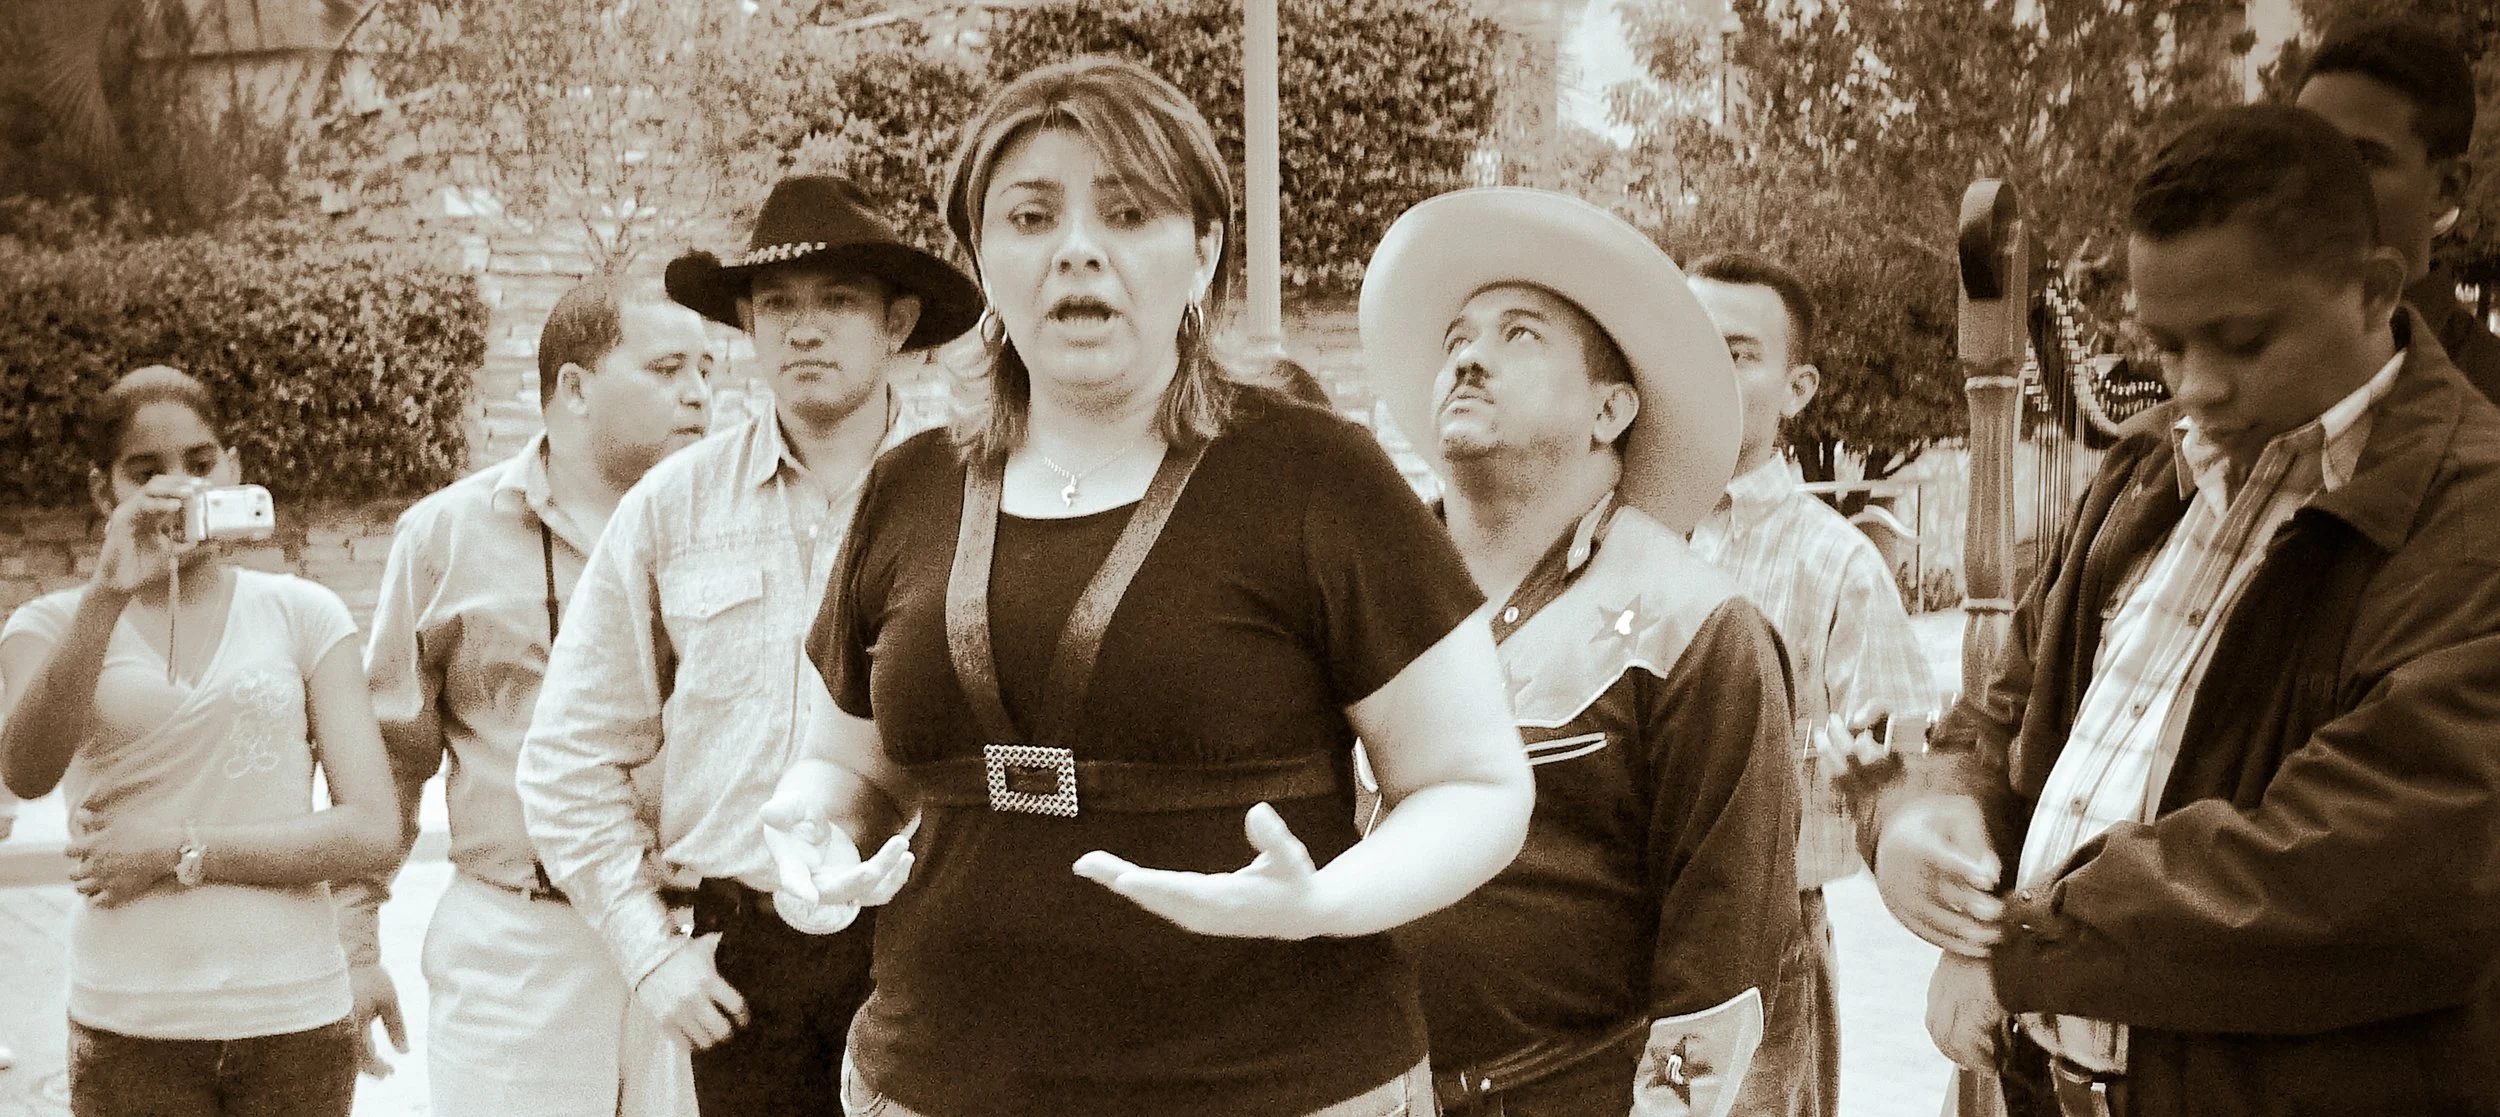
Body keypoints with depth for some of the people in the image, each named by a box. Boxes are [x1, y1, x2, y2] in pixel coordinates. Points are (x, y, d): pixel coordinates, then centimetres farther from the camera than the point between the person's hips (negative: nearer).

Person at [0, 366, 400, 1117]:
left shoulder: (302, 613, 2)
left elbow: (372, 831, -4)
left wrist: (178, 852, -9)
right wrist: (109, 593, -25)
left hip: (294, 1015, 0)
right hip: (130, 1026, 0)